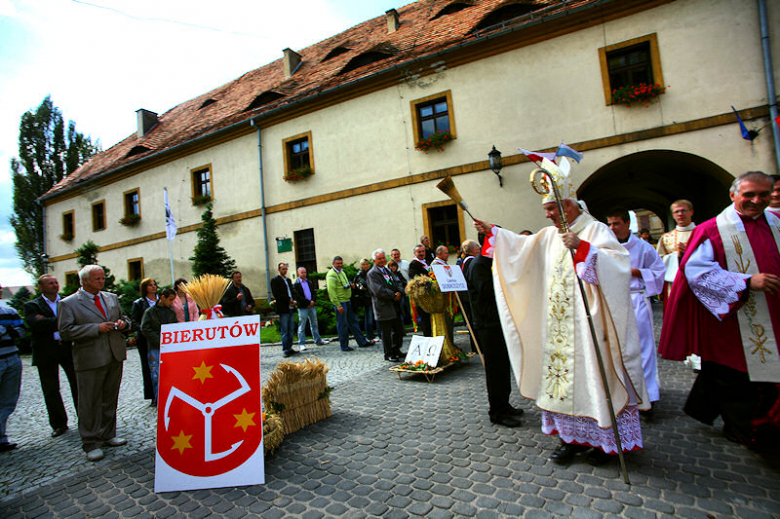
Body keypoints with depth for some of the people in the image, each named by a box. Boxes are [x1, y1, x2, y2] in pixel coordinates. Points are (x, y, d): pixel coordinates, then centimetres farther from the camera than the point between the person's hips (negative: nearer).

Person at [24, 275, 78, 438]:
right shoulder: (32, 306, 2)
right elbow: (35, 323, -17)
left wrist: (47, 321, -15)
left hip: (69, 349, 1)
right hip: (46, 353, -1)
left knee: (78, 385, 5)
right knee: (50, 390, 9)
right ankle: (59, 424, 23)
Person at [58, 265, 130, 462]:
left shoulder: (112, 298, 12)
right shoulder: (68, 303, -4)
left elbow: (124, 318, 21)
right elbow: (65, 332, -11)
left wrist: (123, 323, -2)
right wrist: (96, 328, -20)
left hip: (115, 357, 5)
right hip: (90, 360, -5)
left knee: (110, 399, 15)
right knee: (90, 403, 3)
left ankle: (108, 435, 29)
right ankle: (91, 444, 16)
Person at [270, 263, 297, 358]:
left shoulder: (288, 280, 21)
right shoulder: (275, 280, -1)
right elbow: (276, 294, -11)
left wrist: (293, 301, 1)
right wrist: (289, 300, -14)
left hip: (291, 308, 7)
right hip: (283, 309, -7)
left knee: (291, 330, 8)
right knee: (284, 330, -5)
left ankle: (290, 348, 14)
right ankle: (285, 350, 1)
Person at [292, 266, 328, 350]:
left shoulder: (309, 282, 15)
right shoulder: (295, 284, -5)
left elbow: (314, 292, 13)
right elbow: (297, 296, -12)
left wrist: (313, 301, -6)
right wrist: (308, 303, -13)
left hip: (311, 306, 6)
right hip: (302, 307, -6)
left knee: (314, 324, 13)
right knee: (302, 327, -2)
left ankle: (318, 340, 23)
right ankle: (301, 344, 4)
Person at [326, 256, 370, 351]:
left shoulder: (342, 272, 16)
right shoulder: (331, 275, -13)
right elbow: (331, 291, -19)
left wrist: (350, 285, 9)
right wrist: (338, 305, -21)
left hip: (347, 301, 9)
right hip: (340, 302, -9)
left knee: (353, 321, 12)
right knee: (342, 324, -1)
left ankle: (362, 342, 20)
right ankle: (344, 346, 11)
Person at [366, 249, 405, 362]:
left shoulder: (388, 271, 17)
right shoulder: (372, 274, -9)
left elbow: (398, 282, 12)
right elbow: (378, 290, -19)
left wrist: (399, 292, -9)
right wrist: (393, 295, -16)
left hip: (395, 307, 8)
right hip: (383, 307, -7)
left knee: (399, 330, 14)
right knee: (386, 332, 3)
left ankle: (396, 350, 31)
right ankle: (388, 354, 16)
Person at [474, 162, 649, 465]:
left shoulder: (595, 230, -6)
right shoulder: (550, 237, 14)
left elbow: (619, 261, -20)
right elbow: (520, 246, 23)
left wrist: (582, 247, -31)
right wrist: (492, 232, 19)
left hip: (588, 323, -6)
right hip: (558, 326, 7)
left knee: (593, 374, 1)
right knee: (563, 375, 9)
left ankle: (607, 440, 19)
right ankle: (575, 437, 23)